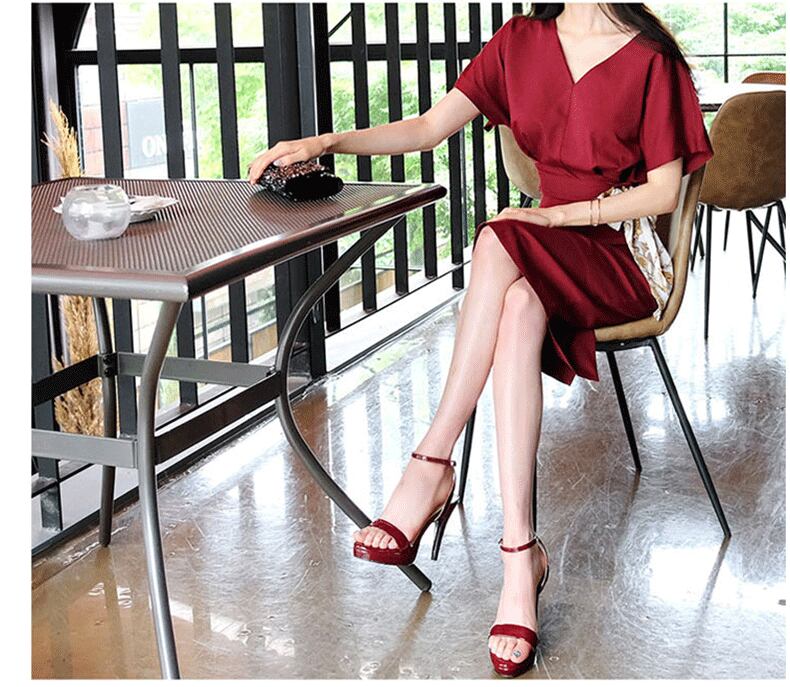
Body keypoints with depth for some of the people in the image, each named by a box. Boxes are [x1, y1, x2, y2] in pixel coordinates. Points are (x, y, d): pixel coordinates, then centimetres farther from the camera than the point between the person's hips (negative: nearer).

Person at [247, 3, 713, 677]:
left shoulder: (651, 58, -4)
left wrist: (553, 215, -14)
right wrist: (326, 142, -10)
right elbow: (429, 127, 4)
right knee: (518, 310, -33)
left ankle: (433, 463, -30)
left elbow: (664, 191, -5)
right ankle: (522, 551, -35)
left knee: (499, 243, -34)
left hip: (624, 258, -3)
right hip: (547, 258, 3)